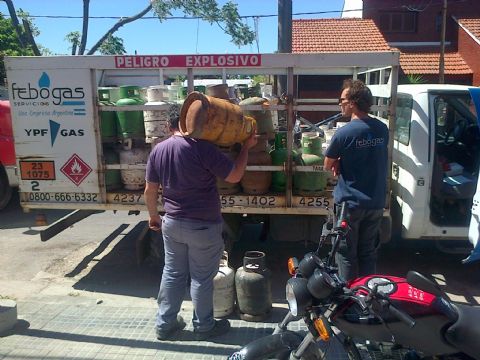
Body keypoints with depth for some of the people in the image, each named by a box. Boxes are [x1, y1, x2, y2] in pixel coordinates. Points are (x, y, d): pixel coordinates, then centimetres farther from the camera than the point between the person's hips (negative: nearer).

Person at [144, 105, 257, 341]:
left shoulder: (158, 150, 1)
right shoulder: (202, 148, -18)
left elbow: (150, 190, 7)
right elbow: (234, 176, -14)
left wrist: (153, 216, 21)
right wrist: (246, 147, -3)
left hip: (172, 223, 5)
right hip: (203, 225, -5)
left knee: (172, 273, 18)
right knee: (202, 278, 10)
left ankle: (165, 324, 29)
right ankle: (204, 327, 26)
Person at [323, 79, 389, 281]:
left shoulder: (344, 133, -17)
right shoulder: (382, 129, 1)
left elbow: (327, 166, -6)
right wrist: (343, 162, 0)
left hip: (350, 203, -5)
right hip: (376, 203, 5)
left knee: (347, 254, 10)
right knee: (368, 252, 17)